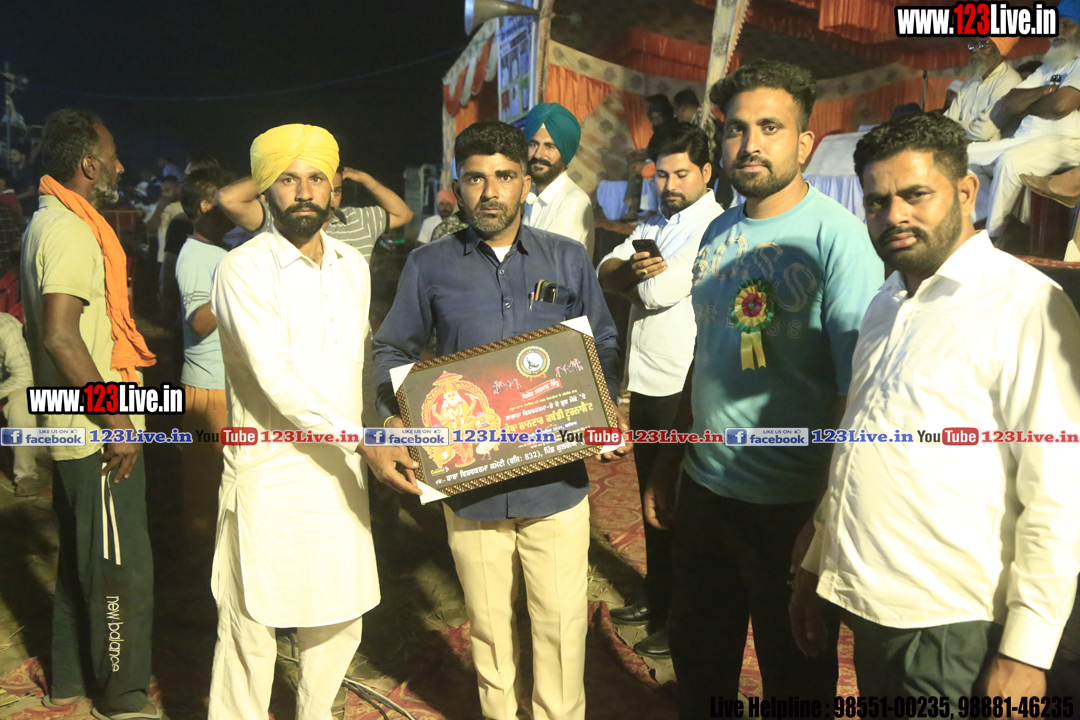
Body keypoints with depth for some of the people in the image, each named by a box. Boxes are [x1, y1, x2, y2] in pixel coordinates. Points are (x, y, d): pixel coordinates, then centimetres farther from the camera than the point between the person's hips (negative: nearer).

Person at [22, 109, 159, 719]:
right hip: (97, 433, -11)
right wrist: (116, 420, -22)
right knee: (122, 566, 1)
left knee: (82, 557, 21)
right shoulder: (71, 230, -18)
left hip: (75, 426, 11)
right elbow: (59, 336, -27)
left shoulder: (49, 223, 14)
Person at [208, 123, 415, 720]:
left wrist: (363, 445, 14)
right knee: (252, 627, 4)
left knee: (340, 621, 15)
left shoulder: (353, 266, 9)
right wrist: (366, 442, -25)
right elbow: (277, 377, -21)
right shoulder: (243, 269, -11)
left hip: (341, 469, 6)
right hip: (269, 474, -6)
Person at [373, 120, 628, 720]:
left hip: (556, 480, 0)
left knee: (561, 620, 8)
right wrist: (395, 416, -8)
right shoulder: (429, 265, 3)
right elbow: (393, 350, 9)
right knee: (487, 620, 16)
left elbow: (604, 347, 10)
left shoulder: (569, 259, 4)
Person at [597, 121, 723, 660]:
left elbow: (660, 293, -22)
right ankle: (656, 598, 36)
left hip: (684, 390, -8)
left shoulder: (715, 227, -14)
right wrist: (635, 272, -15)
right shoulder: (653, 224, 14)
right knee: (651, 497, 19)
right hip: (646, 383, 8)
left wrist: (642, 281, -1)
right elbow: (605, 273, 5)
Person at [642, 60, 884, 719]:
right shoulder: (719, 233, 6)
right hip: (705, 491, 6)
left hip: (792, 507, -6)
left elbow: (857, 390, -18)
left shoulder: (837, 236, -15)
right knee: (699, 663, 22)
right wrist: (668, 465, 15)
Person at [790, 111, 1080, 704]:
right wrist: (816, 567, 16)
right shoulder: (886, 305, 11)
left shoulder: (1025, 305, -13)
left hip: (954, 632, -7)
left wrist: (1026, 653, -17)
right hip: (872, 611, 7)